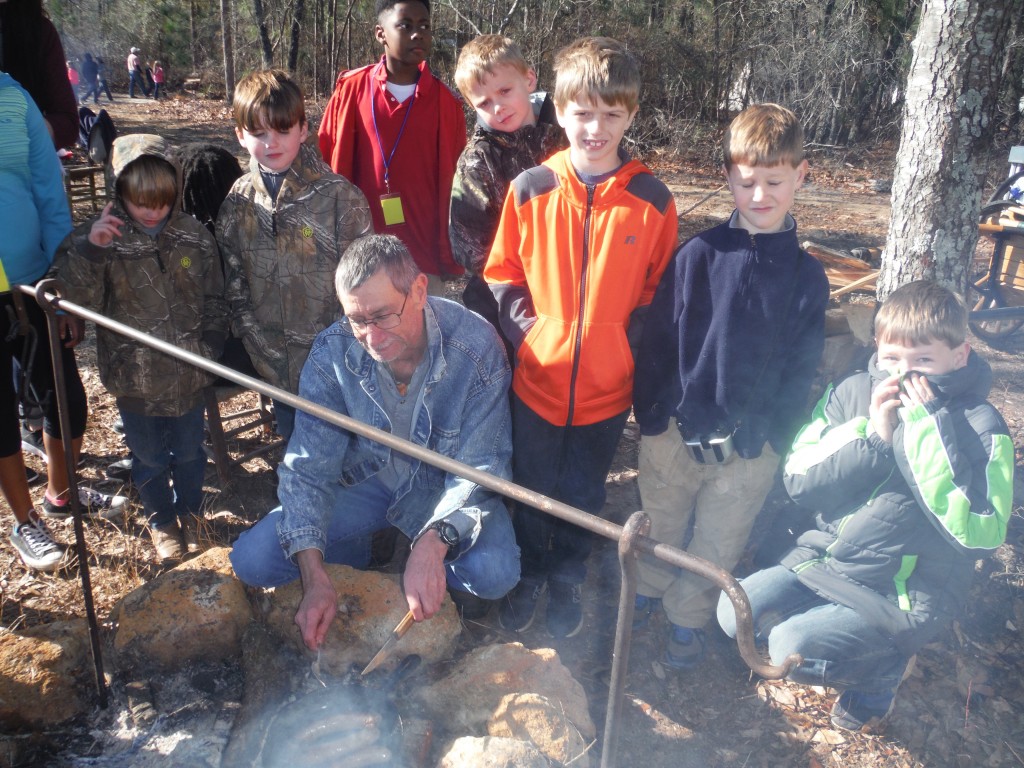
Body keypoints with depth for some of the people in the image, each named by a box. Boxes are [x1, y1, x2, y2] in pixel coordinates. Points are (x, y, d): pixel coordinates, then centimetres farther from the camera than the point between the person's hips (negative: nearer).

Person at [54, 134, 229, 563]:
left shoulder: (195, 237, -6)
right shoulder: (100, 239, -11)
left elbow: (215, 302, 4)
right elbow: (78, 302, -18)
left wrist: (209, 347, -6)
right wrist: (89, 250, -30)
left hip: (188, 375, 1)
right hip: (135, 378, -1)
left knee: (189, 452, 19)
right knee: (149, 458, 17)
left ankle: (189, 512, 45)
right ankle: (161, 521, 41)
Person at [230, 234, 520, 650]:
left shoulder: (475, 345, -27)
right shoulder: (331, 353, -21)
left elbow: (479, 467, -23)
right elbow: (307, 469, -17)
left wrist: (433, 543, -42)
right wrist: (315, 579, -30)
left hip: (443, 484, -1)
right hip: (364, 479, 2)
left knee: (496, 574, -30)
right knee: (251, 561, -14)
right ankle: (360, 560, 13)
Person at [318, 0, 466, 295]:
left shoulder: (445, 101, 1)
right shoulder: (351, 90, 1)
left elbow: (452, 181, 1)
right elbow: (330, 168, 5)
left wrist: (450, 257, 0)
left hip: (424, 257, 0)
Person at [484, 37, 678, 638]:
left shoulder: (652, 199, -7)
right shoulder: (530, 189, -7)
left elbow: (659, 288, 2)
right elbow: (502, 274, 2)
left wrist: (630, 342, -9)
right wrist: (526, 330, -8)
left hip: (608, 385, 0)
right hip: (538, 377, 0)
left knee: (583, 496, 18)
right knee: (533, 490, 18)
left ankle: (568, 580, 44)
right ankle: (530, 574, 44)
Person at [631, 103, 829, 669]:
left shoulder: (807, 276, -4)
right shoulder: (696, 256, -7)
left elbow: (801, 369, 1)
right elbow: (656, 341, -4)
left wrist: (776, 437, -4)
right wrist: (649, 415, -5)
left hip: (750, 448, 1)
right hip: (675, 431, 0)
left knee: (717, 546, 16)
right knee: (659, 527, 20)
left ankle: (687, 617, 40)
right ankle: (647, 590, 47)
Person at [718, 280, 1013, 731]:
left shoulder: (979, 428, -13)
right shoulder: (854, 391, -4)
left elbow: (980, 536, -24)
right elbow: (798, 481, -6)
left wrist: (929, 431, -26)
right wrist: (873, 439, -20)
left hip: (905, 596, -5)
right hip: (823, 559, 5)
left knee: (791, 650, -21)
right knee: (734, 613, -9)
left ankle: (881, 668, 11)